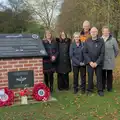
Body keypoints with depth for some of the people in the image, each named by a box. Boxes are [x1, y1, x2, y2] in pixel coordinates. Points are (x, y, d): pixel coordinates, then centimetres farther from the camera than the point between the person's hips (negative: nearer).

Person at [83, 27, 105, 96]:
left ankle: (100, 90, 19)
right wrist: (90, 62, -10)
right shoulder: (87, 42, 1)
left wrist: (96, 62, -12)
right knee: (90, 76, 7)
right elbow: (85, 53, 0)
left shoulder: (101, 41, -4)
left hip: (98, 63, -1)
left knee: (99, 77, 6)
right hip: (90, 63, 1)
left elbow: (102, 53, -6)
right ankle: (90, 90, 21)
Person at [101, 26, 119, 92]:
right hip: (102, 61, 2)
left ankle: (109, 87, 15)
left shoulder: (113, 40, -4)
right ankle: (102, 86, 24)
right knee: (102, 74, 11)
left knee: (109, 74, 4)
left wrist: (113, 57, 11)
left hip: (109, 61, -2)